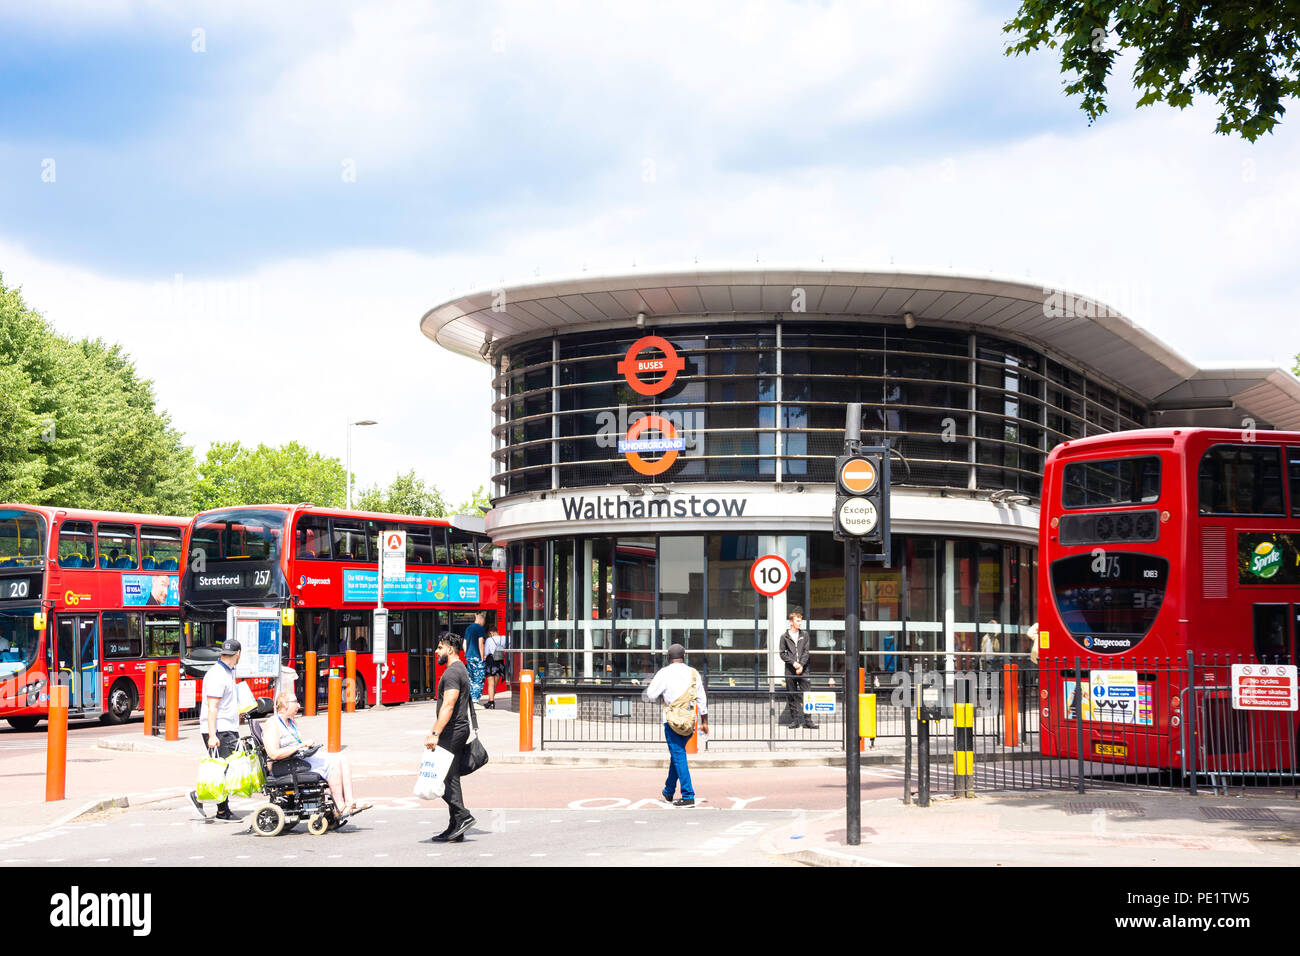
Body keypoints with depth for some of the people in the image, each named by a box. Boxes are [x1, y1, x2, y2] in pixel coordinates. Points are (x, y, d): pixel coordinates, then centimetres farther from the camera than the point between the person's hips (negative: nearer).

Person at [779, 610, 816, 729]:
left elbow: (806, 652, 5)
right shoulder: (784, 637, 6)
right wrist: (793, 663, -10)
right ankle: (794, 720, 8)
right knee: (792, 696, 2)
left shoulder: (804, 634, 10)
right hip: (790, 670, -1)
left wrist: (801, 665, -6)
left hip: (803, 669, 1)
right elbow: (783, 653, 2)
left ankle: (807, 720, -5)